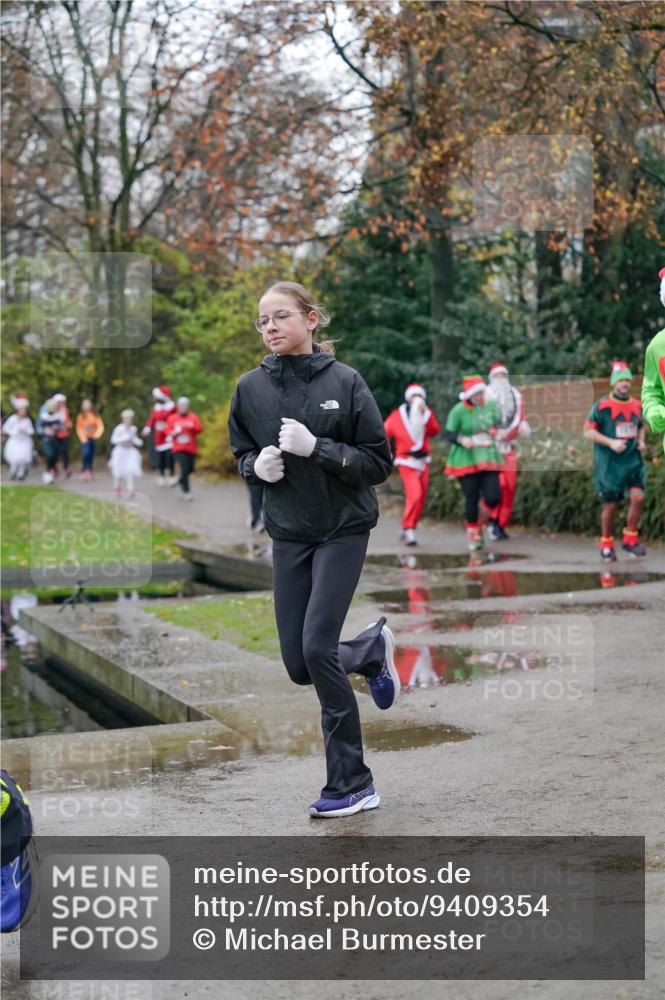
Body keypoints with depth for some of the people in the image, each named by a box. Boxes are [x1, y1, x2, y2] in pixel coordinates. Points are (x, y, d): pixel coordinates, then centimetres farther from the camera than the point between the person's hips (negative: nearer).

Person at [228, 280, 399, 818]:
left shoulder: (343, 381, -10)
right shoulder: (251, 388, 0)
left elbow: (380, 462, -9)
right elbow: (241, 455, 14)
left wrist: (316, 448, -21)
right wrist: (257, 466, -10)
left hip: (343, 529, -4)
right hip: (288, 533, 5)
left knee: (318, 648, -15)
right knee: (299, 665, 6)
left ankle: (351, 783, -1)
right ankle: (373, 649, 40)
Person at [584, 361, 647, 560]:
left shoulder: (637, 405, 8)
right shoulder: (601, 406, -8)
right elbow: (588, 432, -9)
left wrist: (641, 441, 5)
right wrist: (611, 442, -19)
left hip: (633, 461, 4)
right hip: (609, 464, -4)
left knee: (638, 498, -10)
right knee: (610, 505, 2)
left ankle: (630, 539, 8)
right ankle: (606, 546, 17)